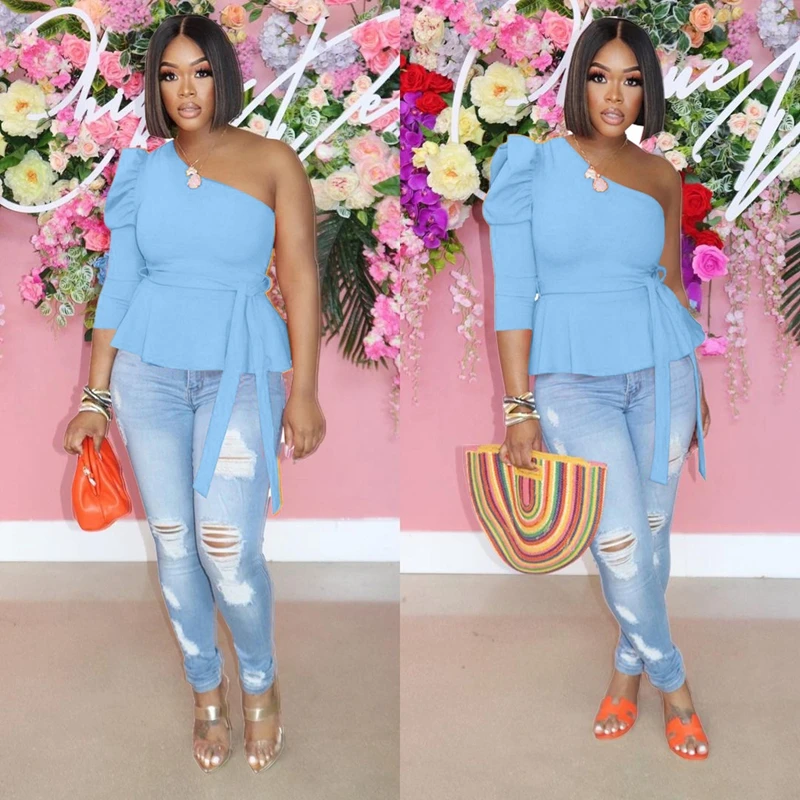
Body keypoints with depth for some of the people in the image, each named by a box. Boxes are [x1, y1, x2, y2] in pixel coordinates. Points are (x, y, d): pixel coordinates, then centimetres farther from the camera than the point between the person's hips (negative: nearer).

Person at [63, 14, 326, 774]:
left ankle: (259, 682, 17)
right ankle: (206, 690, 28)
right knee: (173, 546, 7)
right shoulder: (141, 170, 7)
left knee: (228, 552, -11)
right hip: (148, 370, 3)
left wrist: (304, 392, -6)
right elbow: (118, 285, 9)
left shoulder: (272, 161, -1)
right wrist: (96, 396, 8)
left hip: (241, 372, -3)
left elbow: (301, 278, -2)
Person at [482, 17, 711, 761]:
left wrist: (696, 386, 16)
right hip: (572, 380, -3)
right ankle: (671, 680, 11)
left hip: (660, 370, 3)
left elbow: (671, 283, 14)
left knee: (651, 530, 6)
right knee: (619, 537, -12)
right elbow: (512, 292, -6)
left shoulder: (661, 177, 5)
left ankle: (629, 665, 29)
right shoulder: (532, 164, -4)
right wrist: (520, 407, -9)